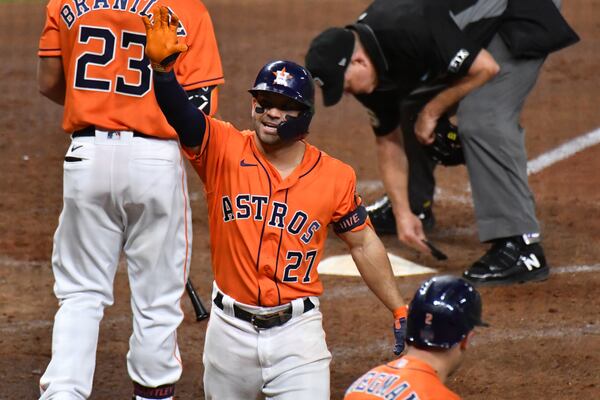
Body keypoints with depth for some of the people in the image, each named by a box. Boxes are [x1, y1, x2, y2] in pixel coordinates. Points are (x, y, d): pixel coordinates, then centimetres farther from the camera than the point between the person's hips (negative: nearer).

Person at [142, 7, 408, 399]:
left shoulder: (335, 177, -1)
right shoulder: (225, 150, -5)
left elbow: (363, 244, 10)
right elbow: (178, 113, -22)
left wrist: (400, 310, 10)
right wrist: (161, 66, -41)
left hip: (297, 330, -1)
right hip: (231, 329, 1)